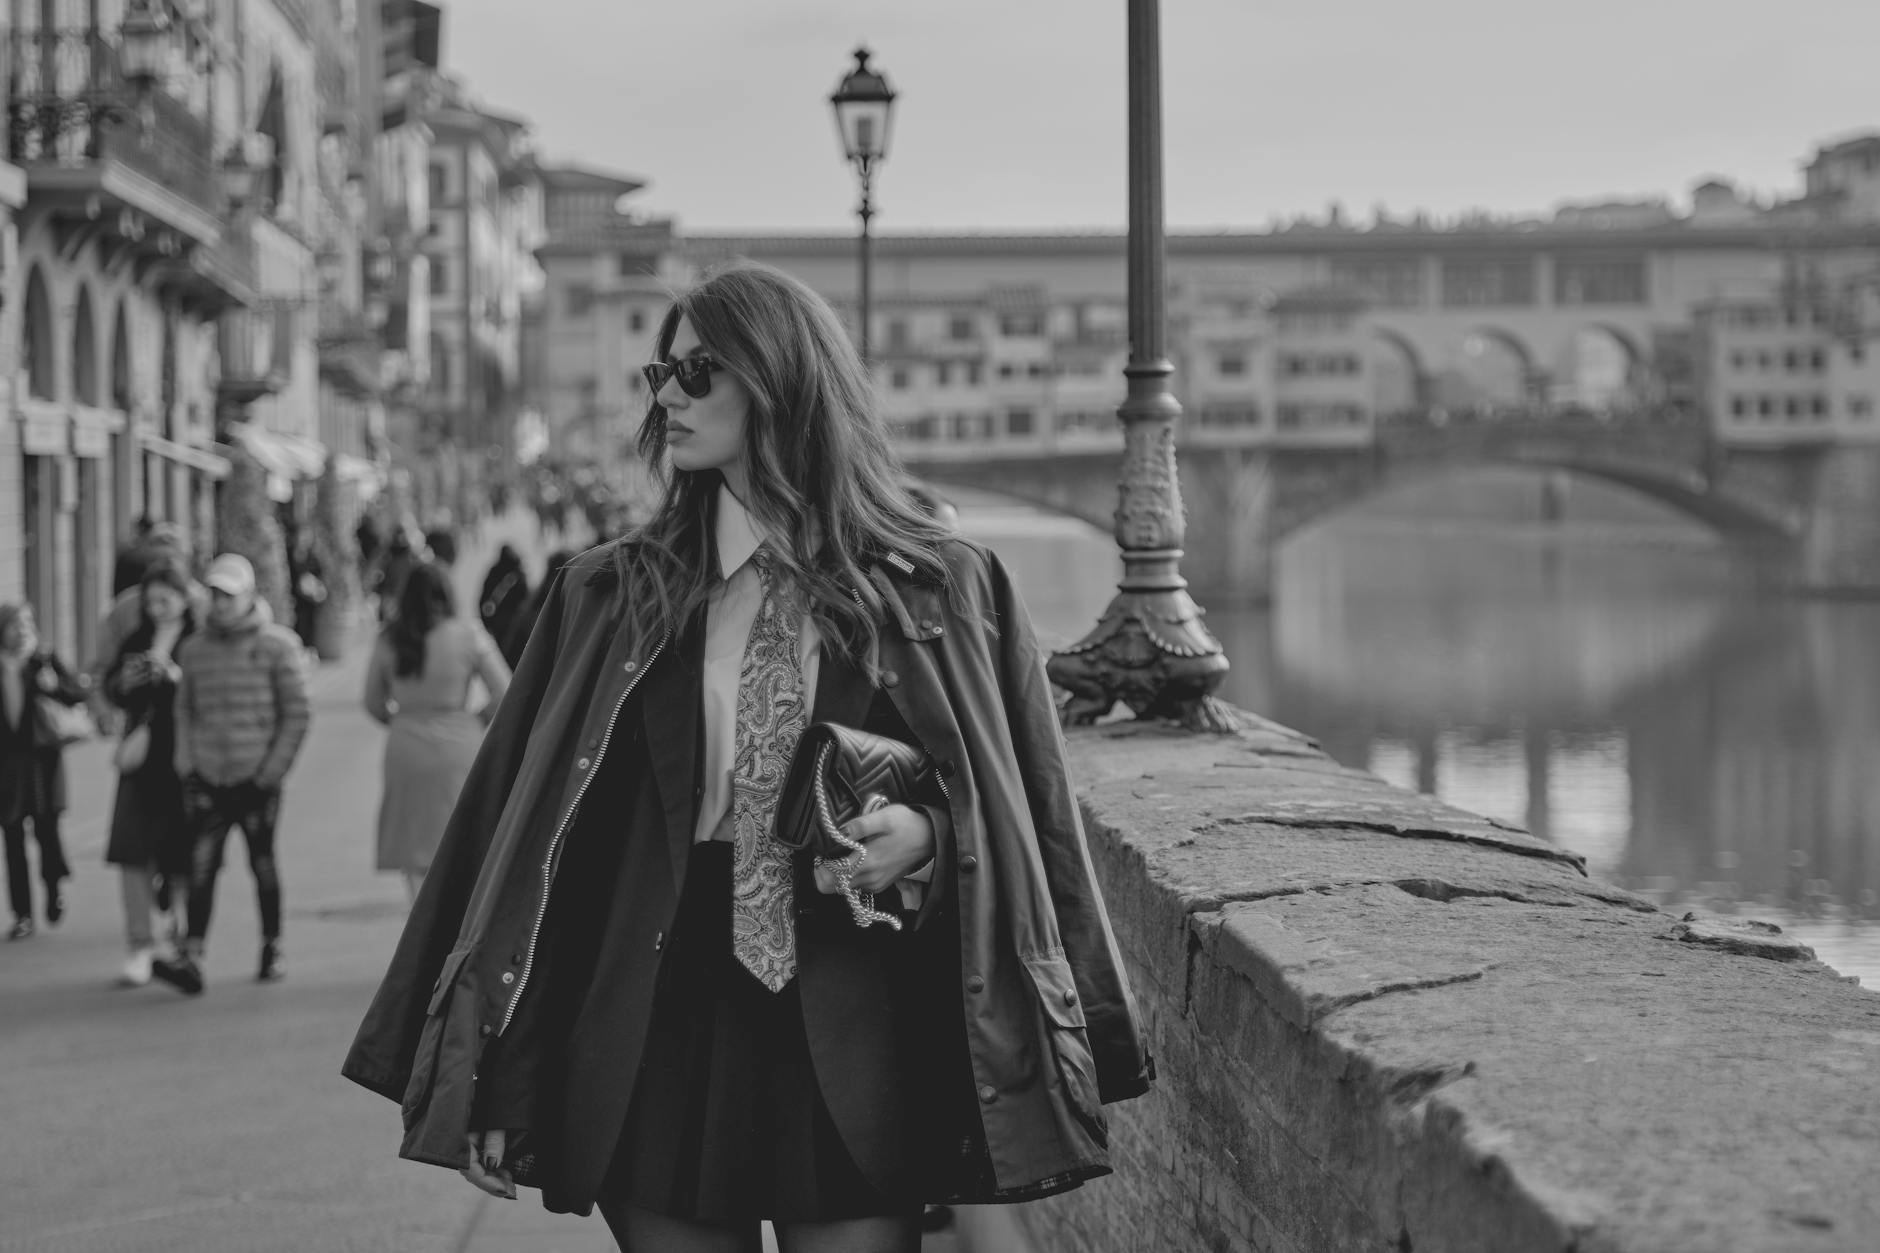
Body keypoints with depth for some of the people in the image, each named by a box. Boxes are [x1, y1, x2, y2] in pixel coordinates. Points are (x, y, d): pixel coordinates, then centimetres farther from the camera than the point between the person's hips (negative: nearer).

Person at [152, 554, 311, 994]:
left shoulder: (275, 646, -3)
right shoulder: (194, 648, 8)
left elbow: (296, 715, -2)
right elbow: (184, 711, 15)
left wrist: (272, 772, -6)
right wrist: (186, 768, 6)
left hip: (256, 777, -2)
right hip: (208, 777, 3)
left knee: (262, 864, 6)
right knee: (201, 864, -7)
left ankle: (272, 949, 20)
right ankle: (190, 957, -12)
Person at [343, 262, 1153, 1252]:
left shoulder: (940, 593, 2)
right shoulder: (611, 598, 6)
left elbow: (1021, 826, 6)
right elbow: (526, 835, 5)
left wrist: (927, 837, -17)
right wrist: (490, 1087, 1)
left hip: (854, 1050, -2)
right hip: (654, 1049, 2)